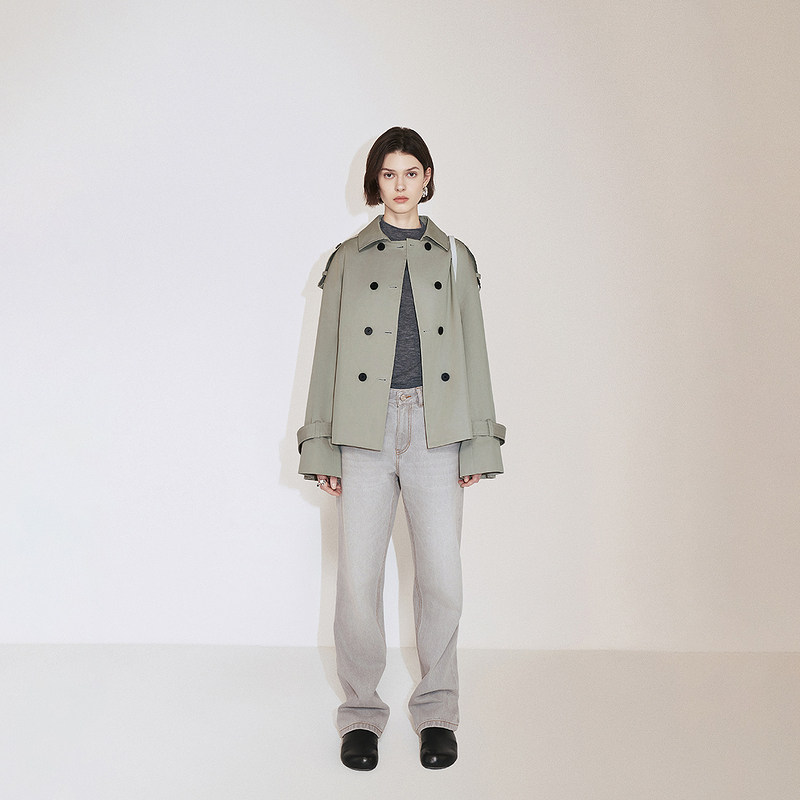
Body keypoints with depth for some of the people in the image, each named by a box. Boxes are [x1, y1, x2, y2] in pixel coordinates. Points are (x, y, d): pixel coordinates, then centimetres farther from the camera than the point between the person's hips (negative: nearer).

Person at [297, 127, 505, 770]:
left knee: (442, 575, -2)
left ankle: (436, 710, 17)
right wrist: (320, 447, 3)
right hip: (365, 427, 0)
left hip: (437, 429, 1)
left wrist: (479, 445, 5)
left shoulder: (454, 258, 13)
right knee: (359, 575, -2)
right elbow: (327, 354, 9)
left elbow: (473, 353, 12)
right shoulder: (350, 259, 10)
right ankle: (362, 710, 15)